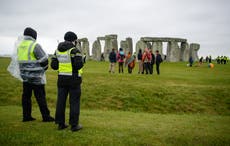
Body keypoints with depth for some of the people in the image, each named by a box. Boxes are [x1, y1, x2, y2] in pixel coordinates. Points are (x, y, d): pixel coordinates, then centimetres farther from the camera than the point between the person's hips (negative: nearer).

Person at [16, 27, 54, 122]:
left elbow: (22, 60, 14)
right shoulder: (35, 45, -14)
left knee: (26, 96, 10)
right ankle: (46, 116, 4)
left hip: (25, 76, 7)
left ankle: (26, 116, 15)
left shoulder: (20, 45, 9)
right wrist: (44, 69, 5)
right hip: (36, 77, -7)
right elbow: (44, 60, -14)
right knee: (40, 97, -2)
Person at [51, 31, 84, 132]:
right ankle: (74, 125, 5)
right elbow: (78, 65, -22)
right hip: (73, 79, -5)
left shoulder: (58, 50, 6)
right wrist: (81, 60, 1)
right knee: (74, 102, 2)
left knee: (61, 101, 10)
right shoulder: (75, 50, -12)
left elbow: (54, 65, 4)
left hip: (62, 78, 6)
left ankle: (60, 124, 14)